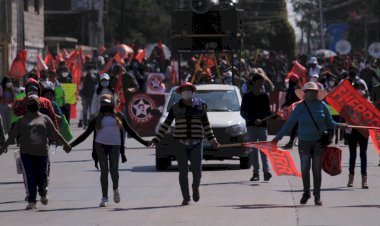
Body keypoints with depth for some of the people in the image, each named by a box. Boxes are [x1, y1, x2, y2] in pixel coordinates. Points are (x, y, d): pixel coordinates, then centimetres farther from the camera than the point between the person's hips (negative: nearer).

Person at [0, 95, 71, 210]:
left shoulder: (45, 119, 10)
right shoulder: (22, 120, 9)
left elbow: (55, 134, 12)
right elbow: (12, 135, 11)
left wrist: (65, 144, 10)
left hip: (42, 153, 1)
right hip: (27, 153, 0)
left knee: (43, 176, 0)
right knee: (31, 177, -7)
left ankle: (43, 194, 31)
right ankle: (31, 201, -2)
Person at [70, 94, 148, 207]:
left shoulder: (118, 116, 10)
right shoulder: (97, 118, 9)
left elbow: (130, 130, 14)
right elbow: (86, 134, 10)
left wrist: (143, 142, 11)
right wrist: (72, 145, 5)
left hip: (115, 145, 0)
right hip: (101, 145, 0)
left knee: (114, 169, -3)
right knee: (104, 171, -2)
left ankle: (116, 189, 28)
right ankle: (104, 198, 3)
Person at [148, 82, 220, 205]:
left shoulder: (200, 106, 7)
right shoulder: (175, 108, 5)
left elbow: (206, 125, 17)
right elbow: (166, 125, 6)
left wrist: (212, 140, 17)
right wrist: (156, 139, 1)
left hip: (196, 143, 0)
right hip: (181, 144, 0)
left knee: (197, 170, -2)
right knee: (183, 172, 0)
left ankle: (195, 187, 29)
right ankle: (186, 198, 9)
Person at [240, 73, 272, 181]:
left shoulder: (265, 96, 9)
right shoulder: (247, 96, 3)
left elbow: (268, 112, 14)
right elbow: (243, 112, -1)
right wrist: (254, 120, -14)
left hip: (263, 125, 0)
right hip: (251, 126, 0)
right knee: (253, 150, 2)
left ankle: (266, 170, -18)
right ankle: (256, 172, 4)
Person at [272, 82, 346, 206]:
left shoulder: (322, 106, 3)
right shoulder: (300, 107, 4)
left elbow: (329, 123, 8)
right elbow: (289, 124, 7)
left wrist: (340, 125, -12)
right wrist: (278, 137, 5)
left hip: (319, 142, -1)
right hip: (304, 142, 1)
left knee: (317, 169, 0)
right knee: (304, 169, -4)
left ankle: (317, 196, 9)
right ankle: (306, 193, 16)